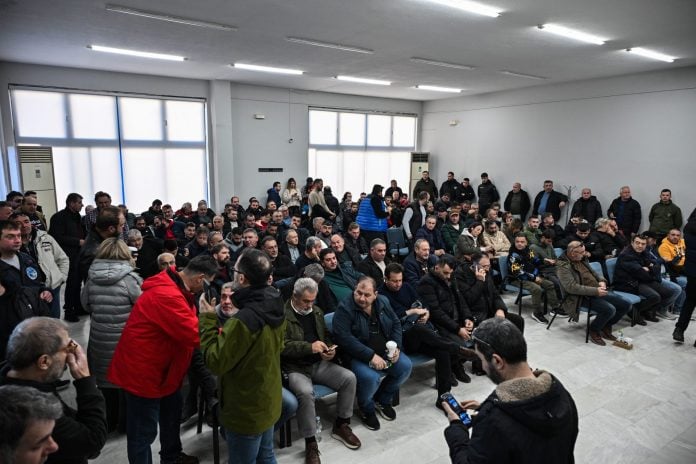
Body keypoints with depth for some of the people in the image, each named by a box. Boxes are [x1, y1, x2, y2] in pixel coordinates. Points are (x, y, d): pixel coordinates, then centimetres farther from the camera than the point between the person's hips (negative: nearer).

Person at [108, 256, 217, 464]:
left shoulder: (174, 288, 3)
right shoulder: (167, 295, -32)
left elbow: (188, 325, 8)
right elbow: (195, 334, -33)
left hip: (161, 366, 11)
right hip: (141, 370, -11)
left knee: (172, 412, 25)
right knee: (144, 431, 4)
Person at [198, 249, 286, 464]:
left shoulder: (243, 320, -33)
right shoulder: (276, 308, -6)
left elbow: (215, 363, -21)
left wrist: (208, 319, -15)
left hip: (245, 410, -7)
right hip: (268, 402, 7)